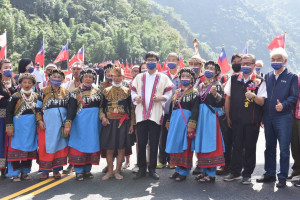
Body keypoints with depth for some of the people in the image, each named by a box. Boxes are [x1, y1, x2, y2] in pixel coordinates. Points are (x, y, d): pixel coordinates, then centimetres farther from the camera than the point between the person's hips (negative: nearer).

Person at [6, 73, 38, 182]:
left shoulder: (36, 96, 7)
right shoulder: (15, 97, -4)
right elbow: (9, 113, -6)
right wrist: (9, 127, -13)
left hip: (31, 125, 4)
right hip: (18, 125, -4)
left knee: (29, 148, 8)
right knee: (16, 148, -2)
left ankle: (25, 172, 20)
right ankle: (15, 173, 6)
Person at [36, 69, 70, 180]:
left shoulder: (66, 92, 9)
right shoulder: (44, 91, 4)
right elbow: (38, 107, 3)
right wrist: (39, 120, -6)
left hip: (61, 123, 2)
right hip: (47, 123, -2)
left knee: (60, 144, 3)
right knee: (47, 145, -1)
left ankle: (57, 169, 13)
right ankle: (45, 170, 8)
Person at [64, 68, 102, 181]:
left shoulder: (97, 91, 11)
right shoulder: (76, 92, 0)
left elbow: (101, 107, 14)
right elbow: (71, 109, -6)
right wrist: (68, 124, -13)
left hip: (94, 122, 4)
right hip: (81, 121, -4)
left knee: (92, 144, 6)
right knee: (79, 144, -1)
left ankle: (87, 169, 17)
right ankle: (79, 171, 6)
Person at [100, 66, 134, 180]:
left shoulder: (127, 91, 7)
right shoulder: (106, 91, 10)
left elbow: (131, 109, 6)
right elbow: (102, 106, 11)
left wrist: (132, 124, 1)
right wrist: (103, 117, -8)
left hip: (122, 123, -1)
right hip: (109, 123, 1)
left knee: (121, 148, 1)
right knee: (109, 149, 3)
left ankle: (117, 172, 13)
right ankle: (110, 171, 16)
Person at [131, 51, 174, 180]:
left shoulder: (163, 78, 8)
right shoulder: (139, 77, 14)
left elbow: (169, 94, 3)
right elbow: (133, 92, 13)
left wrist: (160, 98, -16)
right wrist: (136, 98, -9)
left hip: (156, 115, -2)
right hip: (141, 114, 2)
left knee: (154, 144, 2)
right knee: (141, 143, 2)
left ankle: (152, 169, 13)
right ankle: (142, 169, 12)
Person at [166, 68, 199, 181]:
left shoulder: (194, 93, -1)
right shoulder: (177, 92, 18)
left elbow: (195, 110, -11)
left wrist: (192, 124, -20)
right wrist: (168, 122, 19)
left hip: (186, 120, -6)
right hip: (175, 120, 6)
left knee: (185, 146, -4)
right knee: (175, 145, 7)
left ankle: (183, 171, 2)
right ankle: (178, 169, 17)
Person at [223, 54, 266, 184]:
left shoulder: (259, 81, 0)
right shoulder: (233, 79, 8)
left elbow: (262, 102, -6)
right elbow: (228, 98, 10)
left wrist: (253, 96, -27)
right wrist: (228, 117, 7)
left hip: (252, 121, -2)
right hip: (236, 119, 2)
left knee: (250, 147, 5)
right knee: (236, 146, 7)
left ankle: (247, 174, 15)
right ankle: (235, 172, 19)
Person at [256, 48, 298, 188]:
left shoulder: (291, 77, 0)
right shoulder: (267, 77, 13)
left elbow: (294, 96, -5)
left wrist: (284, 105, -22)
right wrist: (262, 115, 6)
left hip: (283, 117, -4)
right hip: (268, 117, 5)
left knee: (284, 149, 0)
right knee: (269, 147, 13)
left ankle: (283, 177, 10)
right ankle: (270, 174, 25)